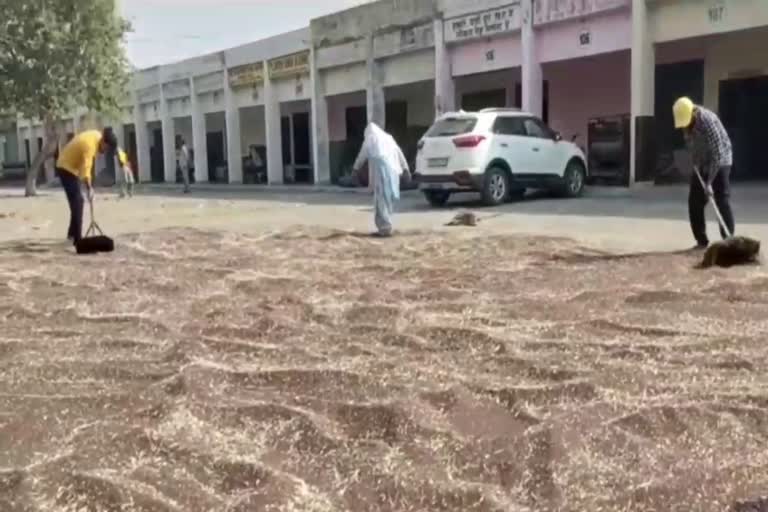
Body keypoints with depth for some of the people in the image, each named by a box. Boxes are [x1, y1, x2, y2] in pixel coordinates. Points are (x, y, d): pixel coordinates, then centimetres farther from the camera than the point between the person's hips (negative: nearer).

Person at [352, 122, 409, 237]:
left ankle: (385, 228, -9)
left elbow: (362, 157, 14)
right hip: (392, 172, 6)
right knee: (388, 199, 12)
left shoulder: (369, 140, 6)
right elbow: (399, 153, 16)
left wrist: (355, 168, 29)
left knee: (382, 200, -4)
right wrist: (405, 168, 14)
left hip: (380, 172, -5)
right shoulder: (388, 137, 20)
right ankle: (386, 226, 16)